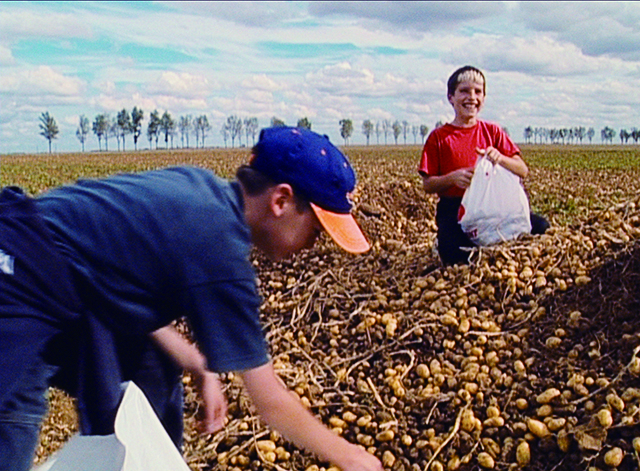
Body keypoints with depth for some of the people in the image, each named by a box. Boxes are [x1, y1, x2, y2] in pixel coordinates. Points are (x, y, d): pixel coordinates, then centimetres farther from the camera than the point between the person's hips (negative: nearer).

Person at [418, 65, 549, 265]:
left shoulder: (492, 132, 11)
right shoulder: (438, 137, 4)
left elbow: (522, 171, 4)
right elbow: (428, 185, 1)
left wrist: (499, 158, -17)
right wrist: (452, 178, -19)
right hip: (455, 209, -3)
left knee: (541, 227, -19)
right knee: (455, 257, -32)